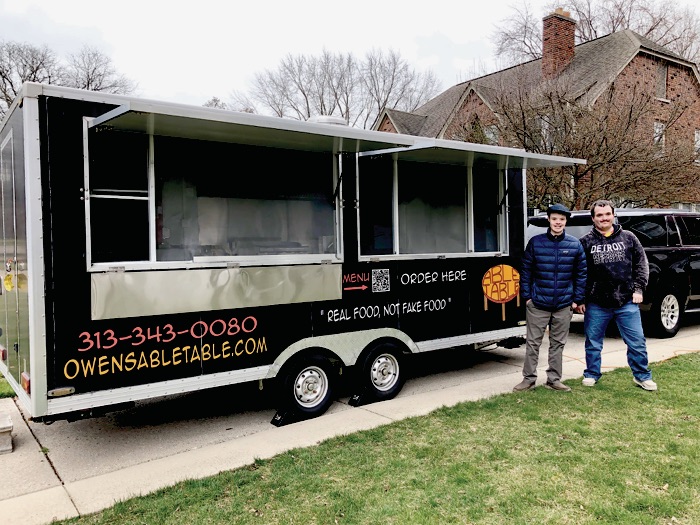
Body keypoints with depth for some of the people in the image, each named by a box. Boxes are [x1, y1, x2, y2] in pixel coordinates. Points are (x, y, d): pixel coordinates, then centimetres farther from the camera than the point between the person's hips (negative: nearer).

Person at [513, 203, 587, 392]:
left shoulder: (575, 244, 2)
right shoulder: (536, 242, -2)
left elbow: (581, 273, 5)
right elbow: (526, 270, 1)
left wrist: (577, 299, 2)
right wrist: (526, 296, -3)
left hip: (564, 305, 1)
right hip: (537, 303, -1)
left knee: (558, 344, 11)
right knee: (533, 342, 5)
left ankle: (554, 379, 22)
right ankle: (528, 379, 15)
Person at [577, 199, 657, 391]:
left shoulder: (628, 238, 5)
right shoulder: (586, 242, 1)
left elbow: (641, 264, 9)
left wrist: (638, 289, 0)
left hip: (627, 302, 1)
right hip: (596, 304, 0)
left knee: (637, 342, 6)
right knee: (593, 342, 10)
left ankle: (642, 376, 23)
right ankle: (591, 374, 26)